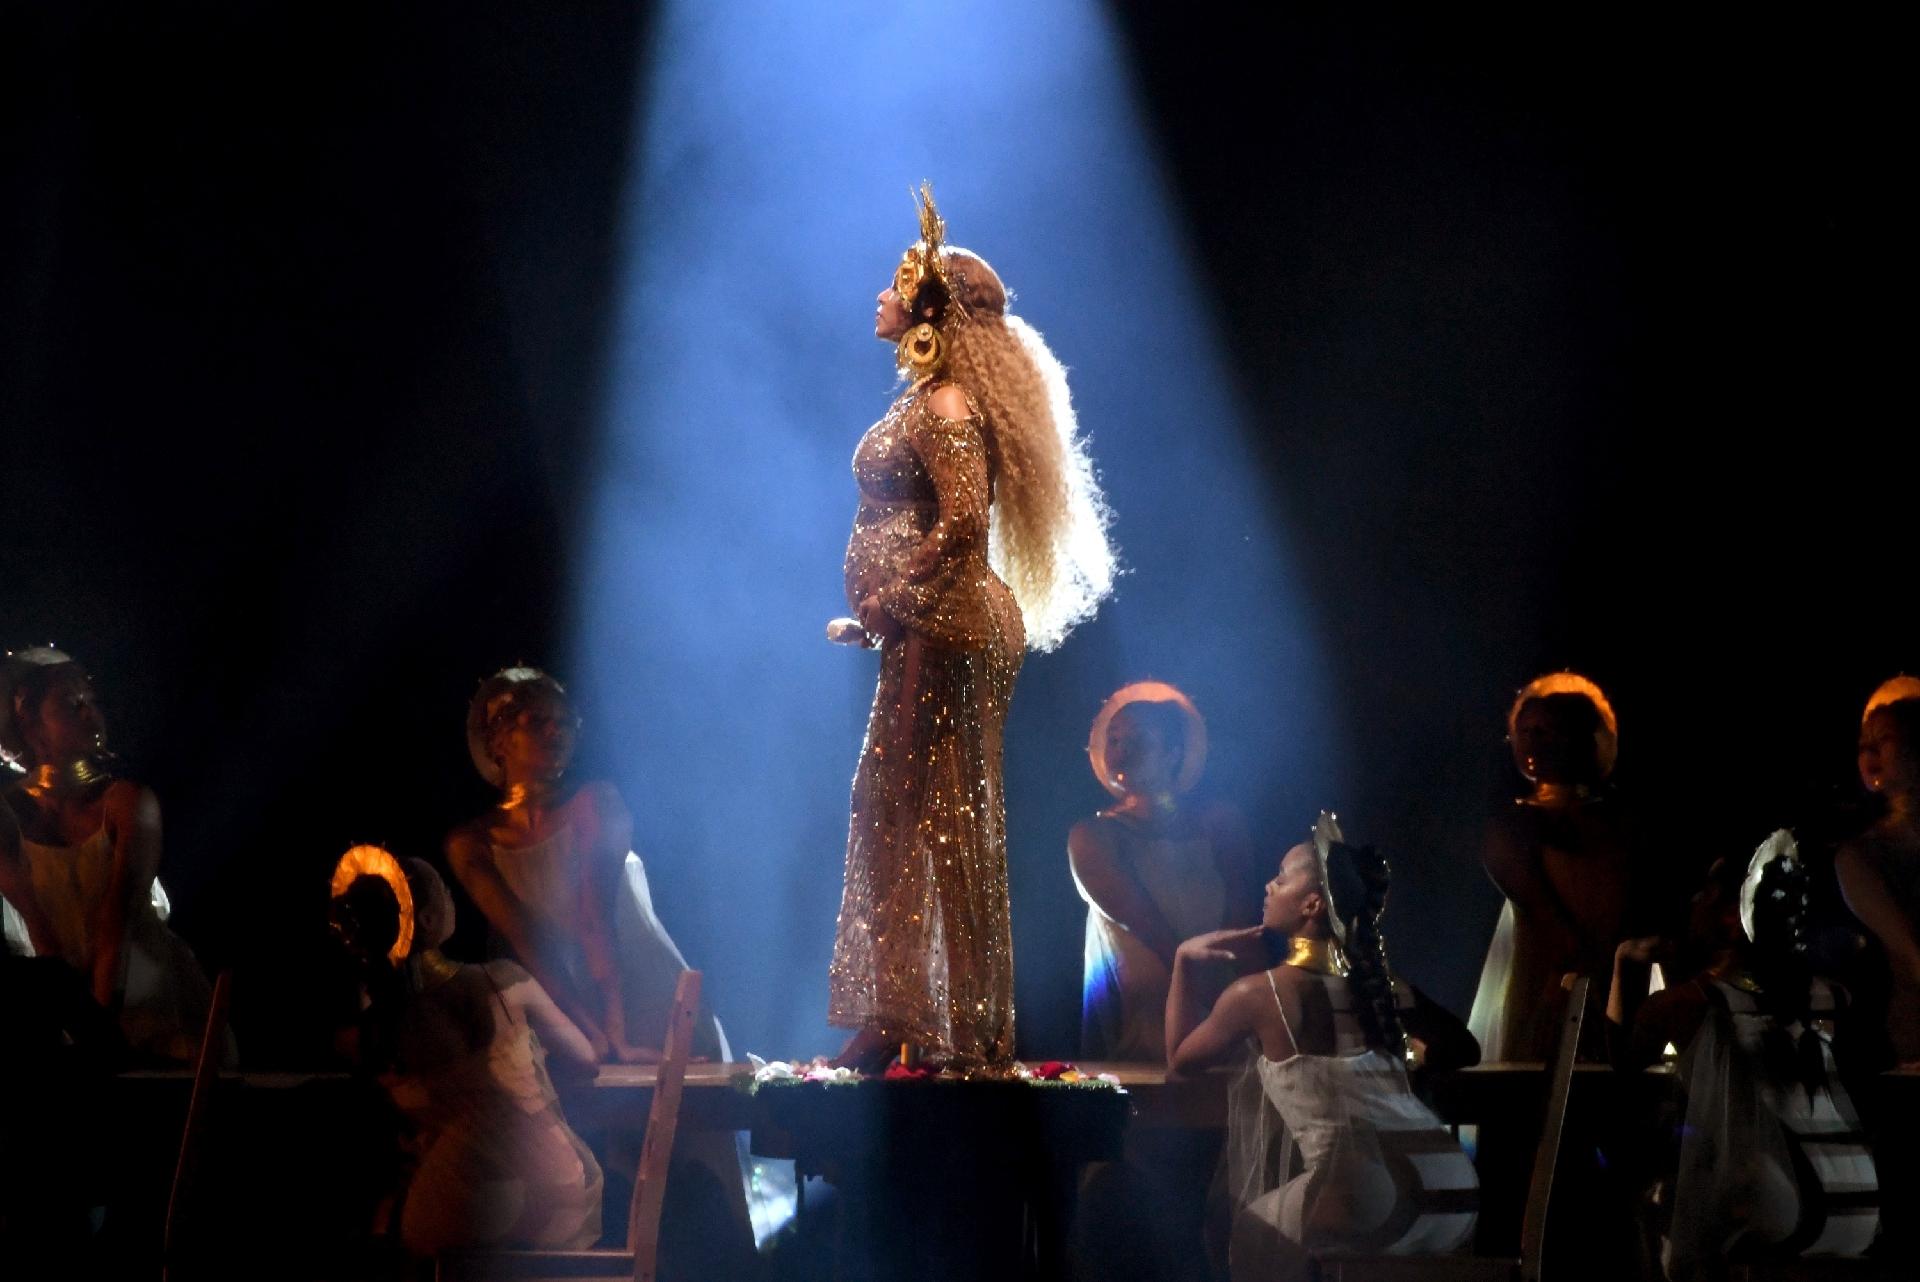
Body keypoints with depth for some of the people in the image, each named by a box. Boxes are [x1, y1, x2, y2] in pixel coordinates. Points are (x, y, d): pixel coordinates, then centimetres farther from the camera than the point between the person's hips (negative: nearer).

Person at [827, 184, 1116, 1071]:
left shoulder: (946, 406, -13)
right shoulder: (924, 402, 16)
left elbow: (963, 525, -24)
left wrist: (885, 604, -17)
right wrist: (882, 611, 15)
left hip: (946, 630, -10)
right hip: (925, 634, 10)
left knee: (946, 823, -7)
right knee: (891, 815, 11)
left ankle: (970, 1033, -3)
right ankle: (893, 1021, 16)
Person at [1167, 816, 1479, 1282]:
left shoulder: (1258, 994, 4)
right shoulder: (1382, 984, 19)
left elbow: (1180, 1060, 22)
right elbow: (1462, 1049, 34)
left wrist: (1185, 960, 26)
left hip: (1371, 1201, -6)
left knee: (1253, 1231, 23)